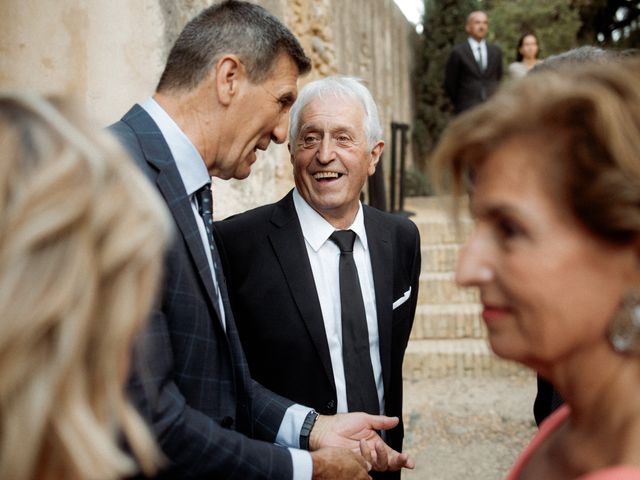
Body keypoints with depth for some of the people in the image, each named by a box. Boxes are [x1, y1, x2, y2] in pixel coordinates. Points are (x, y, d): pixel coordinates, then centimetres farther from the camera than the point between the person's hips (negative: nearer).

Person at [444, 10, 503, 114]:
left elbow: (499, 79, 18)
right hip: (468, 110, -4)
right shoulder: (458, 52, -1)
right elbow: (450, 84, 3)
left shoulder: (496, 51, 11)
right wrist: (460, 104, 7)